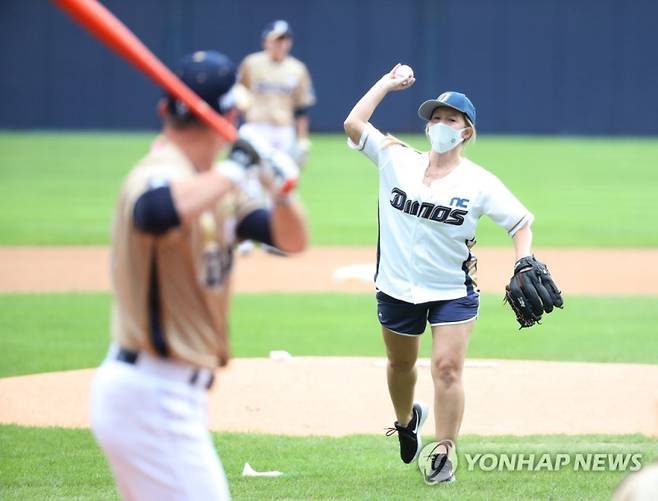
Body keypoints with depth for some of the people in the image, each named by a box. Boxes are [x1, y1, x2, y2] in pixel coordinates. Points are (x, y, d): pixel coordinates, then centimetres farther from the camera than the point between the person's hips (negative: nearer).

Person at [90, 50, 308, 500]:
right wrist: (234, 170, -30)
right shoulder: (161, 175, -18)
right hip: (155, 398, -10)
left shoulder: (212, 186, 11)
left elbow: (292, 239, 11)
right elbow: (157, 212, -44)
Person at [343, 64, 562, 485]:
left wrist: (525, 263, -21)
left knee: (447, 367, -13)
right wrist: (388, 83, -6)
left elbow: (521, 221, -4)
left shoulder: (479, 182, -8)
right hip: (396, 288, 3)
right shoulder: (397, 160, -4)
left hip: (453, 292, -3)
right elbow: (353, 124, -12)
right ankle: (407, 419, 49)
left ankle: (444, 454, -5)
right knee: (401, 362, 20)